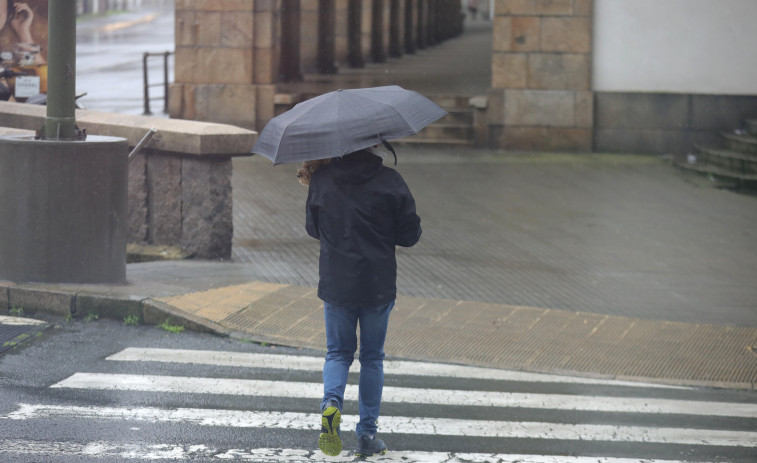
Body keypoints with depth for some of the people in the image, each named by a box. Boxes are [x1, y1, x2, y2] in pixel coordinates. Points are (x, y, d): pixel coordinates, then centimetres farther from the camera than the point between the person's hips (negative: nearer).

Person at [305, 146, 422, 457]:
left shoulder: (321, 179, -4)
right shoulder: (390, 181, -10)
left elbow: (312, 229, 9)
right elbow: (410, 235, -3)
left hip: (335, 285, 1)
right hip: (378, 286, -1)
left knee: (338, 353, 15)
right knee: (372, 358, 13)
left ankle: (331, 401, -14)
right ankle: (368, 434, 14)